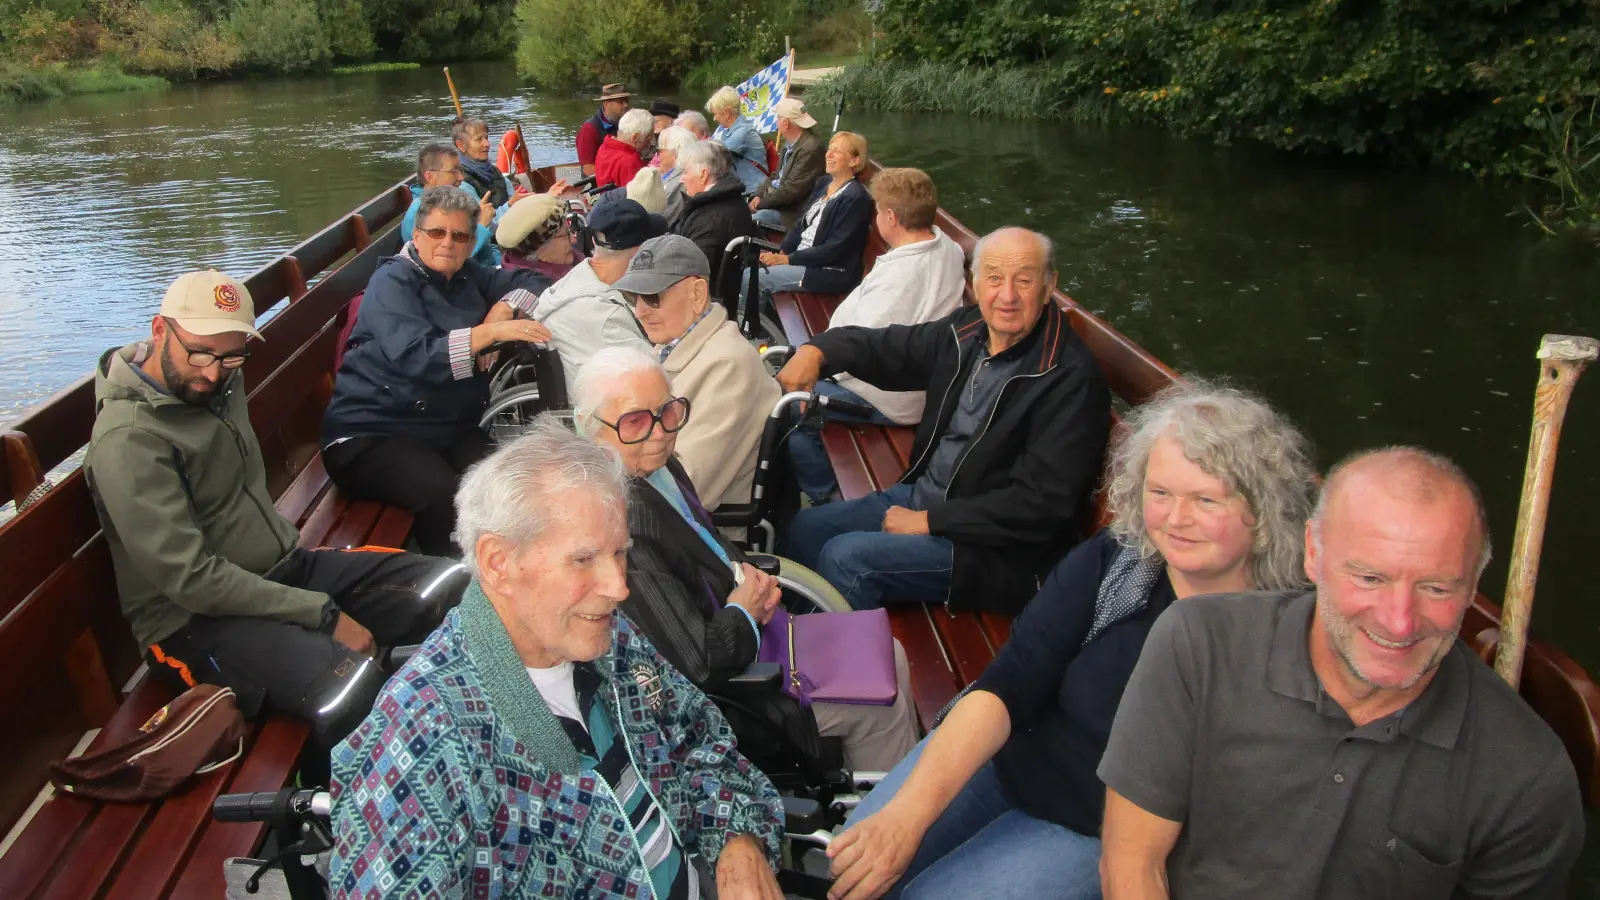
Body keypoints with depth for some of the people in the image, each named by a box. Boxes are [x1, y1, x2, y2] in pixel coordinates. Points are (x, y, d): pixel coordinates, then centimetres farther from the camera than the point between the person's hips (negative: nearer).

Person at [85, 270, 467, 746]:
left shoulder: (222, 379, 7)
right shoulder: (127, 438, -18)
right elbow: (191, 580, -21)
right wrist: (324, 614, -19)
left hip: (286, 567, 8)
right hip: (196, 619, -8)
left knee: (452, 586, -8)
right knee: (350, 685, -36)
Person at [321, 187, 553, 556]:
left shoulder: (465, 276, 15)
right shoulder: (392, 282, -5)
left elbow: (532, 280, 20)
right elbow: (416, 356, -22)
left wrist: (504, 308, 0)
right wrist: (490, 332, -28)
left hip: (449, 427, 6)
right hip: (372, 434, -6)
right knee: (446, 496, -35)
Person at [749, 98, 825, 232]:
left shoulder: (810, 147, -21)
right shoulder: (791, 141, 10)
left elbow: (792, 190, -23)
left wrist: (760, 203, -15)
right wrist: (758, 195, -1)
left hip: (791, 210, -9)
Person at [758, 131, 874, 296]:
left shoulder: (855, 198, -18)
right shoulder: (824, 182, 9)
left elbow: (834, 249, -21)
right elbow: (801, 223, 14)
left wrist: (788, 259, -19)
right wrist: (782, 252, -2)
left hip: (831, 271, -9)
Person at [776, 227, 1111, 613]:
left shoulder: (1071, 378, -21)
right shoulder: (966, 331, 1)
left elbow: (1043, 504, -23)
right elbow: (883, 347, 15)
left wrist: (929, 521, -18)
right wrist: (816, 350, -8)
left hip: (994, 549, -8)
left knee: (845, 557, -21)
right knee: (803, 529, 8)